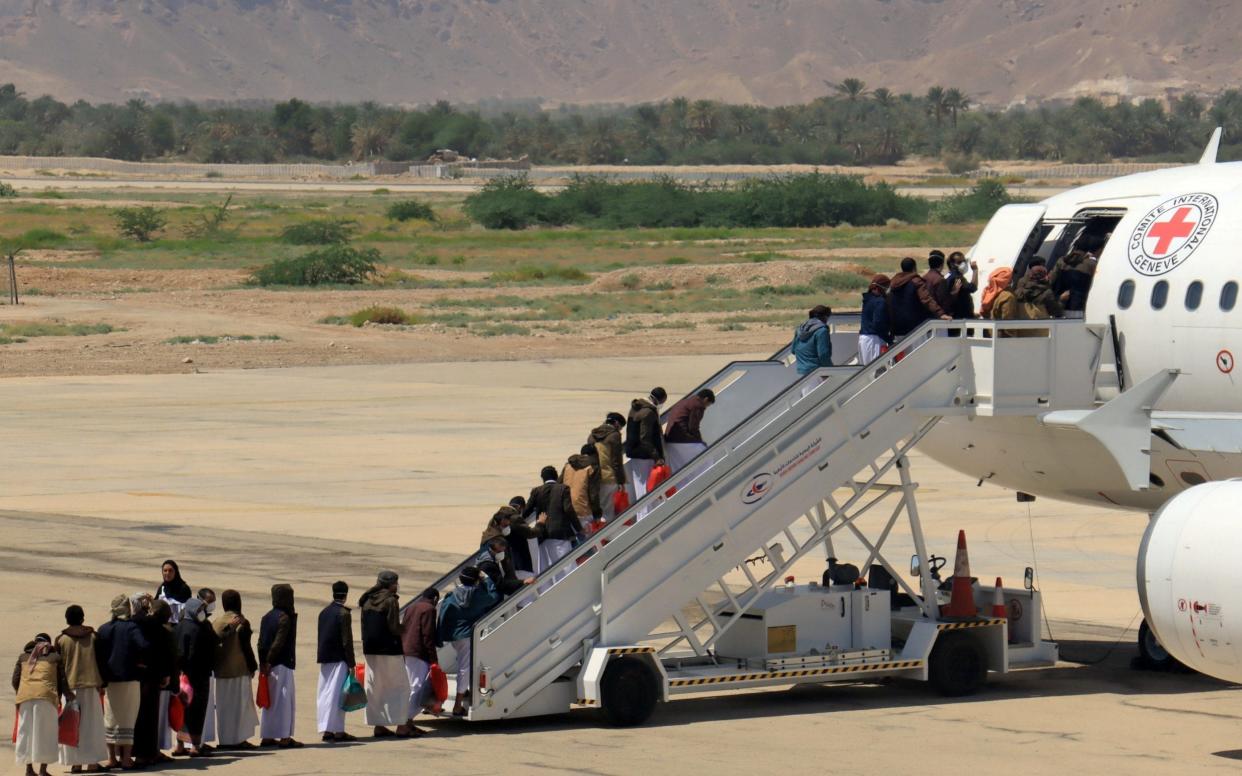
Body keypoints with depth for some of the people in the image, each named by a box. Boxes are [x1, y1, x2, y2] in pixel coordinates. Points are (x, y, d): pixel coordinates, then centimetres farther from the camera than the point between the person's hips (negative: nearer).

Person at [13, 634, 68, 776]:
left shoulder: (23, 656, 19)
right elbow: (62, 680, 8)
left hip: (25, 696, 2)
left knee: (26, 731, 10)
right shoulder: (55, 656, 13)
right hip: (46, 695, -2)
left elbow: (15, 680, 16)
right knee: (45, 732, 3)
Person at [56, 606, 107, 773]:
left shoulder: (61, 639, -2)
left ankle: (76, 762, 2)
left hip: (70, 686, -1)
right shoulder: (92, 636, 2)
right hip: (91, 685, 1)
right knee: (92, 724, 7)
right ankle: (92, 761, 5)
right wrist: (101, 684, 12)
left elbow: (59, 664, 1)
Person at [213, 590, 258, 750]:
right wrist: (253, 666, 0)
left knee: (223, 706, 10)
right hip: (239, 670, -5)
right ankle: (239, 739, -1)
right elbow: (246, 647, -10)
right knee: (240, 705, 0)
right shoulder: (242, 623, -10)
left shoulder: (217, 623, 5)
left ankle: (225, 739, 13)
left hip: (221, 671, 5)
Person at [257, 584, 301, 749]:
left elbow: (261, 642, 9)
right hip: (282, 665, -8)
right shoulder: (284, 618, -13)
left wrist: (263, 663, 7)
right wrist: (268, 662, -14)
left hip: (268, 665, 8)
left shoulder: (266, 618, 12)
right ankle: (284, 737, -4)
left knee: (270, 701, 13)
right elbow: (278, 642, -18)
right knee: (284, 699, -3)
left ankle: (267, 737, 15)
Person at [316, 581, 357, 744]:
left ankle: (326, 730, 8)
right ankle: (338, 731, -6)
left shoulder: (324, 612, 12)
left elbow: (321, 637, 15)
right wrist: (351, 663, -10)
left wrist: (320, 656, 18)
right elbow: (347, 640, -13)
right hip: (339, 658, -7)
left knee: (325, 694, 8)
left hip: (324, 658, 7)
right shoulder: (344, 613, -11)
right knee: (337, 694, -6)